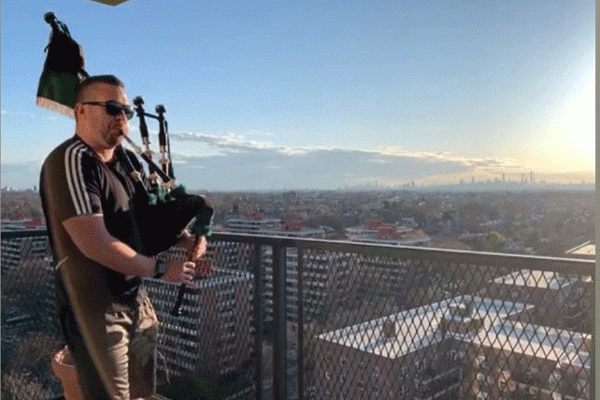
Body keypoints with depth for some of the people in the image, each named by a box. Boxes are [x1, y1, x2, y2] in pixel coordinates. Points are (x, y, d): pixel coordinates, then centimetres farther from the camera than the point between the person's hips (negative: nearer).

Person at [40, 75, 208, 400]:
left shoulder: (127, 160, 6)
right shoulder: (70, 162, -20)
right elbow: (96, 245, -27)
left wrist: (184, 238, -2)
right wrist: (161, 269, -17)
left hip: (136, 299, 8)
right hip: (96, 308, -8)